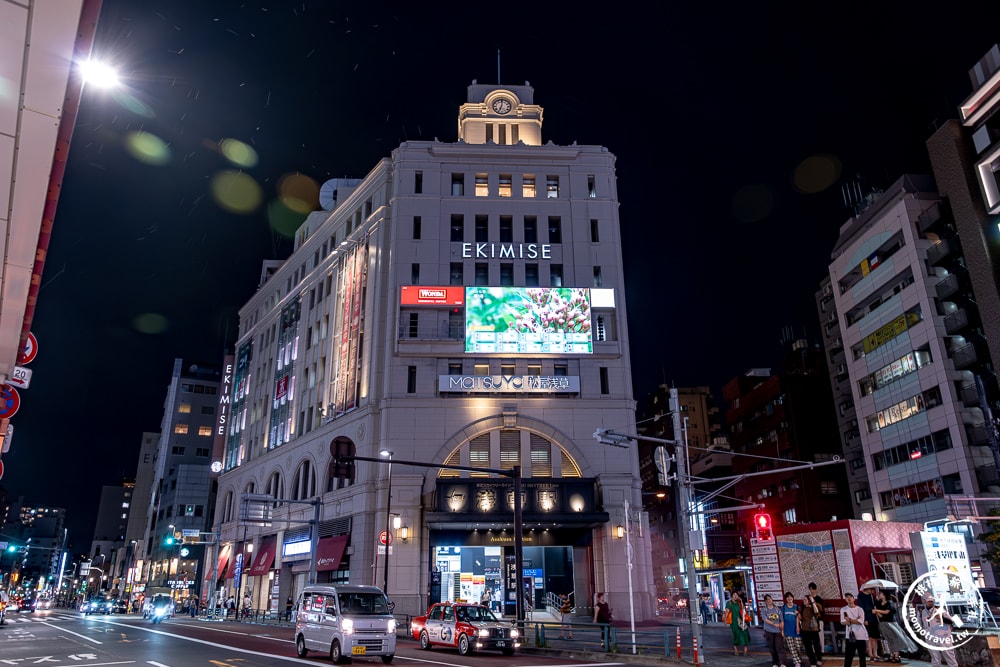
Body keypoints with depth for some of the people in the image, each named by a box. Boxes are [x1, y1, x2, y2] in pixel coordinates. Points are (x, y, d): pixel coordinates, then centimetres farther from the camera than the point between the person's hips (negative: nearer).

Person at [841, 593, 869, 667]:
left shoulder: (860, 609, 2)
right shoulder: (843, 609, 4)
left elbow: (861, 621, -10)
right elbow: (843, 622, -6)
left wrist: (850, 620, -15)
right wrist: (855, 621, -15)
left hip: (861, 636, 0)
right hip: (849, 635, 0)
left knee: (862, 655, 8)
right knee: (848, 655, -2)